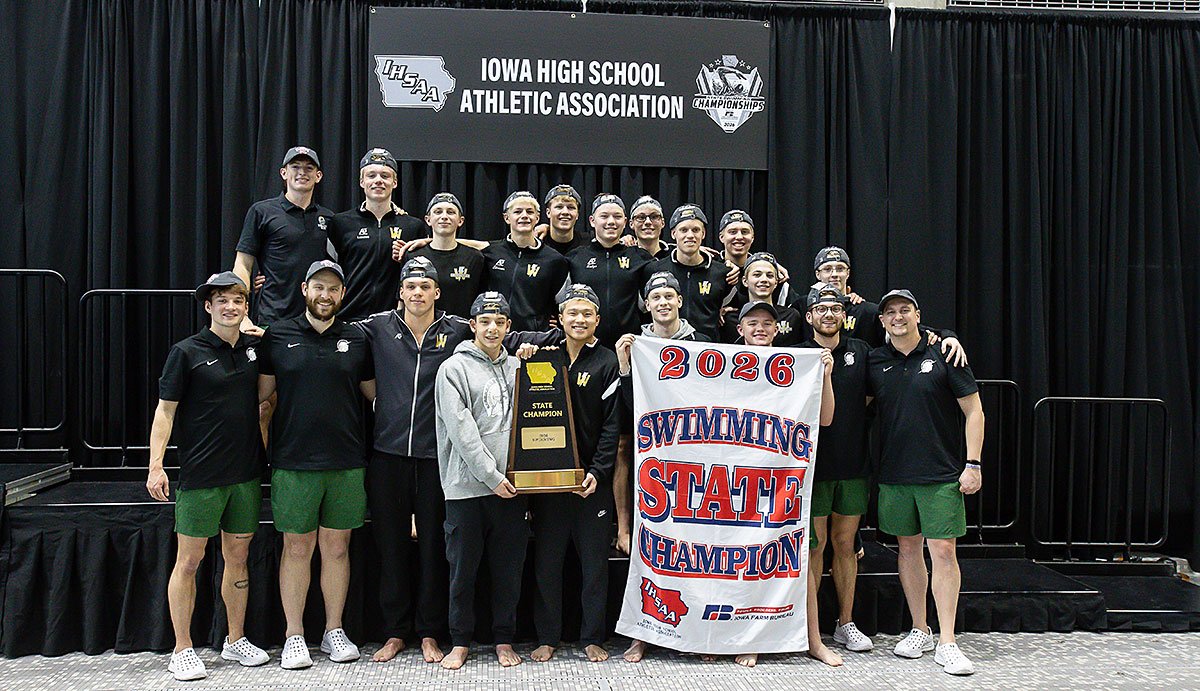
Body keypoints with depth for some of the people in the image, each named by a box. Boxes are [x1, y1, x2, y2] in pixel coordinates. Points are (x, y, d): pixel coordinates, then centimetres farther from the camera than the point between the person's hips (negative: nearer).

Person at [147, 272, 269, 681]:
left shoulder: (253, 348, 7)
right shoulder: (187, 352, -6)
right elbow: (165, 410, -6)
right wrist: (156, 466, -14)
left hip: (245, 473, 5)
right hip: (200, 475, -4)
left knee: (238, 557, 12)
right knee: (189, 560, 2)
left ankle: (236, 640, 25)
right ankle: (182, 650, 13)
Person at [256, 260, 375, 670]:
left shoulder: (356, 341, 8)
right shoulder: (278, 337, 4)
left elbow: (375, 393, 14)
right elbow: (261, 393, 7)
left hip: (347, 464, 2)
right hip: (292, 463, -1)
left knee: (337, 547, 9)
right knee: (297, 548, 5)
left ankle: (334, 632, 22)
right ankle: (294, 636, 18)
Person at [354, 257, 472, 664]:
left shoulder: (457, 331, 3)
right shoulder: (378, 328, 4)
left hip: (435, 454, -1)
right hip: (388, 452, 1)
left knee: (433, 545, 7)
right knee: (390, 544, 9)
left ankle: (430, 633, 20)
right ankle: (395, 631, 22)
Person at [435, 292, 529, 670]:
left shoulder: (518, 367, 13)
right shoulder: (454, 368, -1)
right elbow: (462, 431, -9)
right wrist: (492, 477, -13)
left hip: (510, 486, 4)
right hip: (467, 486, -3)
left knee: (509, 568, 8)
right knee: (463, 569, 5)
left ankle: (504, 640, 21)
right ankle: (460, 642, 19)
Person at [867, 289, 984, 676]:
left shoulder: (943, 355, -3)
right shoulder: (875, 362, 5)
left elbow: (973, 411, -1)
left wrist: (973, 464, -6)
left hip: (941, 474, -3)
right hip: (894, 473, 3)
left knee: (943, 551, -5)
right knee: (908, 547, 10)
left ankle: (946, 643, 3)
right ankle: (920, 630, 24)